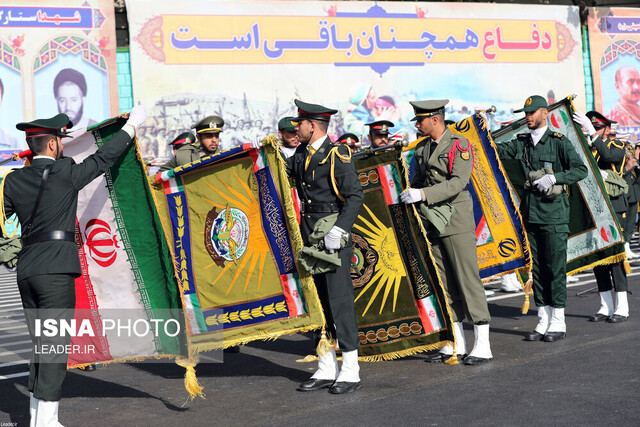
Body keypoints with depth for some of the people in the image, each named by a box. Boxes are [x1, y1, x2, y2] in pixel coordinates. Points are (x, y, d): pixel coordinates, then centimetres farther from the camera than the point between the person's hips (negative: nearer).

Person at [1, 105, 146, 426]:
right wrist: (132, 125, 15)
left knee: (41, 345, 14)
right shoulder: (65, 173, -7)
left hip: (26, 269, 7)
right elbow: (103, 158, 3)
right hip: (56, 269, -7)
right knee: (56, 344, -4)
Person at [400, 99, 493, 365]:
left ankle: (483, 345, -1)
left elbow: (459, 182, -19)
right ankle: (455, 344, 16)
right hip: (431, 222, 7)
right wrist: (408, 197, 5)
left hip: (456, 221, -7)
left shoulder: (459, 145, -7)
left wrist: (423, 194, -26)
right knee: (443, 282, 8)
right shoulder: (422, 148, 15)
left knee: (467, 279, -6)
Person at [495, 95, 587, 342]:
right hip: (531, 213, 5)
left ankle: (558, 324, 8)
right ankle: (543, 323, 16)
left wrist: (553, 177, -19)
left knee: (555, 267, -2)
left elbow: (581, 170, -9)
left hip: (554, 213, -5)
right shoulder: (521, 143, 12)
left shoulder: (559, 142, -3)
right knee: (537, 268, 8)